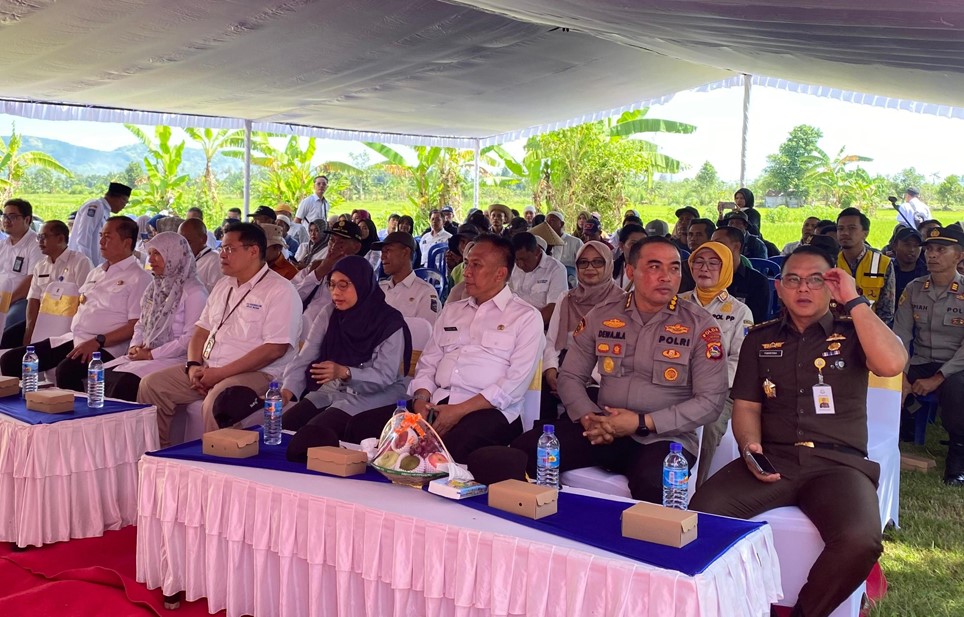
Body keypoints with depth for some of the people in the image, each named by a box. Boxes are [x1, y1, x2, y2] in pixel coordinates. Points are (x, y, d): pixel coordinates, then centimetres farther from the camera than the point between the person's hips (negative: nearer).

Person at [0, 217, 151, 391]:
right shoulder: (95, 272, 23)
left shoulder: (138, 278, -3)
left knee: (66, 370, -37)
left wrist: (97, 342, -18)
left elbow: (136, 326, -11)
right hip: (72, 338, 8)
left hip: (105, 347, -8)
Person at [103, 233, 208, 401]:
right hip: (143, 355, 8)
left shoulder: (194, 292, -7)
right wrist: (135, 346, 3)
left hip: (175, 359, -7)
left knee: (125, 382, -29)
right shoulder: (155, 287, 19)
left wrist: (151, 354, -13)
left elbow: (190, 338, -15)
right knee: (102, 375, -15)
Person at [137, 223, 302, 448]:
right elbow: (202, 330, 19)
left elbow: (274, 349, -18)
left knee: (215, 402, -35)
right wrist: (194, 366, -2)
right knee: (151, 385, -2)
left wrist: (220, 373, -18)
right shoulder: (223, 286, 18)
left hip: (256, 374, -8)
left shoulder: (280, 291, -9)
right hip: (208, 370, 8)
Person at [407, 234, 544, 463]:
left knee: (457, 445, -40)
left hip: (489, 410, -5)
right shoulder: (451, 310, 24)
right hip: (436, 404, 5)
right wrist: (421, 399, -3)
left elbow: (516, 382, -8)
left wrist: (460, 410, -16)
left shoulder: (526, 317, 4)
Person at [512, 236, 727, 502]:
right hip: (604, 432, 4)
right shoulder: (600, 318, 8)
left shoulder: (700, 326, -1)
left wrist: (643, 423, -14)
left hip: (665, 438, -3)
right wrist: (588, 418, -10)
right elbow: (570, 376, 12)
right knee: (523, 451, -18)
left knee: (653, 485, -39)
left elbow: (710, 401, -5)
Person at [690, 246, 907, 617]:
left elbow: (892, 364, -12)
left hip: (838, 463, -1)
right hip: (773, 458, 2)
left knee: (860, 540, -33)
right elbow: (746, 406, 14)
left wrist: (854, 300, -8)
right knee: (703, 512, -26)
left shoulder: (853, 335, 10)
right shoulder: (760, 339, 17)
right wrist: (750, 446, -8)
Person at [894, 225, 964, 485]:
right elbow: (901, 335, 1)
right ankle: (902, 425, 8)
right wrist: (900, 374, -14)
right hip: (919, 364, 3)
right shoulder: (914, 288, 5)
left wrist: (937, 378, -20)